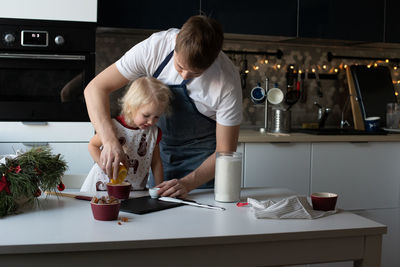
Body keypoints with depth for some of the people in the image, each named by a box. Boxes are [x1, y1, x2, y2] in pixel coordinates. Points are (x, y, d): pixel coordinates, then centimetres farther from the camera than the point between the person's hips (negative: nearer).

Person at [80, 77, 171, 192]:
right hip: (104, 185, -3)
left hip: (135, 190, 3)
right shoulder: (113, 126, -13)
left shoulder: (154, 133, -1)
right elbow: (93, 145, -1)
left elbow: (156, 163, 8)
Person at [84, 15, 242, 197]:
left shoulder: (228, 80, -29)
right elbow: (96, 88, -22)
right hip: (158, 146, 2)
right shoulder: (154, 46, -26)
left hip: (203, 153, -2)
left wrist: (188, 183, -36)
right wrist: (110, 141, -37)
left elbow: (224, 152, -21)